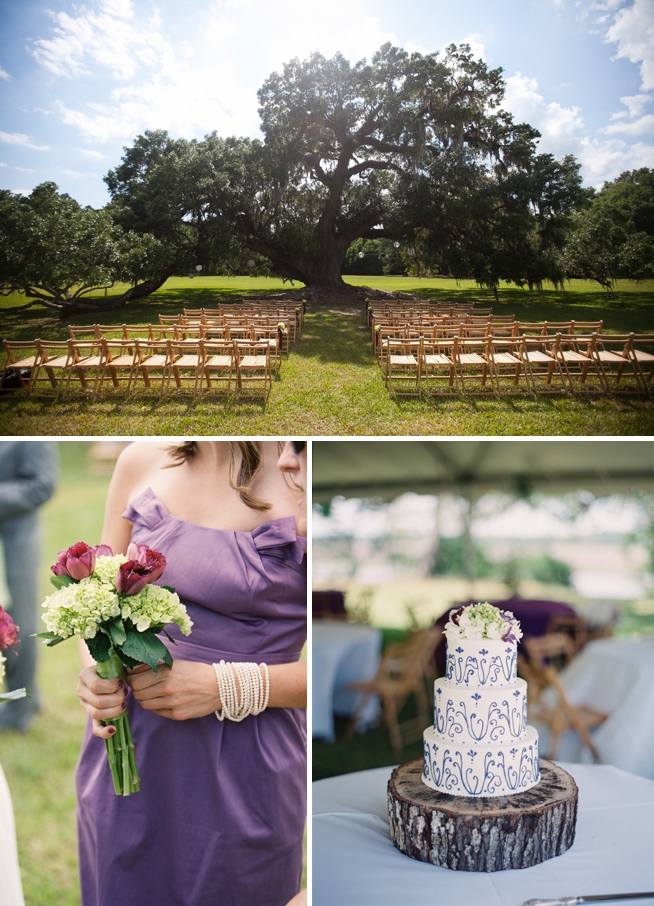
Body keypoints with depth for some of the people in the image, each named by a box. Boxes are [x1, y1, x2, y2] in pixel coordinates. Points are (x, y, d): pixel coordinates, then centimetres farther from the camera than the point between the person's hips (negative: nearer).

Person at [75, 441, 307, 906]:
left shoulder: (297, 481, -15)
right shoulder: (142, 460, 1)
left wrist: (225, 687, -20)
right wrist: (94, 672, -8)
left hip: (236, 777, -4)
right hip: (123, 750, 5)